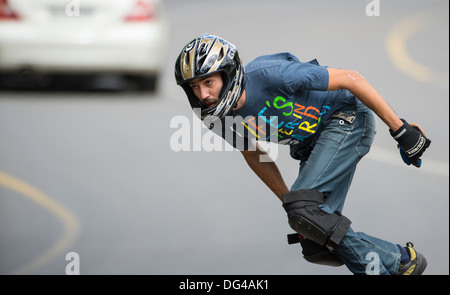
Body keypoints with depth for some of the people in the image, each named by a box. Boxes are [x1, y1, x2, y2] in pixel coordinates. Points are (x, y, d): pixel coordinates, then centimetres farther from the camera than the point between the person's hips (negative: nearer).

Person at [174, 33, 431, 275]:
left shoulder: (270, 75, -32)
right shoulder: (219, 119, -12)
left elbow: (351, 79, -24)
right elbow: (254, 154, 11)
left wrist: (400, 129, -21)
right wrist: (288, 201, 12)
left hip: (346, 119, -7)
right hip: (311, 142, 7)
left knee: (305, 209, -24)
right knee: (317, 248, 0)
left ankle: (394, 262, -11)